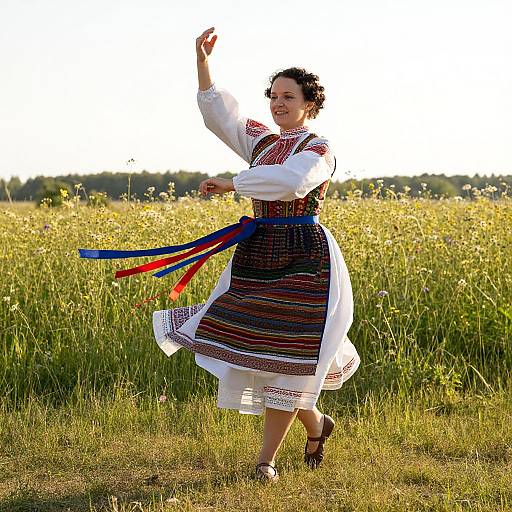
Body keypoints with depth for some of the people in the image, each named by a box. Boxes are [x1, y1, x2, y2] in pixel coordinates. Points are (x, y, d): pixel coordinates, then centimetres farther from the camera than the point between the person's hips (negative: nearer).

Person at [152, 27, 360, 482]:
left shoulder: (318, 150, -6)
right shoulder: (262, 141, 14)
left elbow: (290, 181, -26)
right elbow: (219, 113, 4)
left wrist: (231, 184, -19)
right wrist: (203, 62, -7)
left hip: (304, 260, -6)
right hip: (257, 255, 7)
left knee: (284, 355, -5)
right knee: (254, 347, 4)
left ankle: (267, 458, 2)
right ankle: (315, 423, 27)